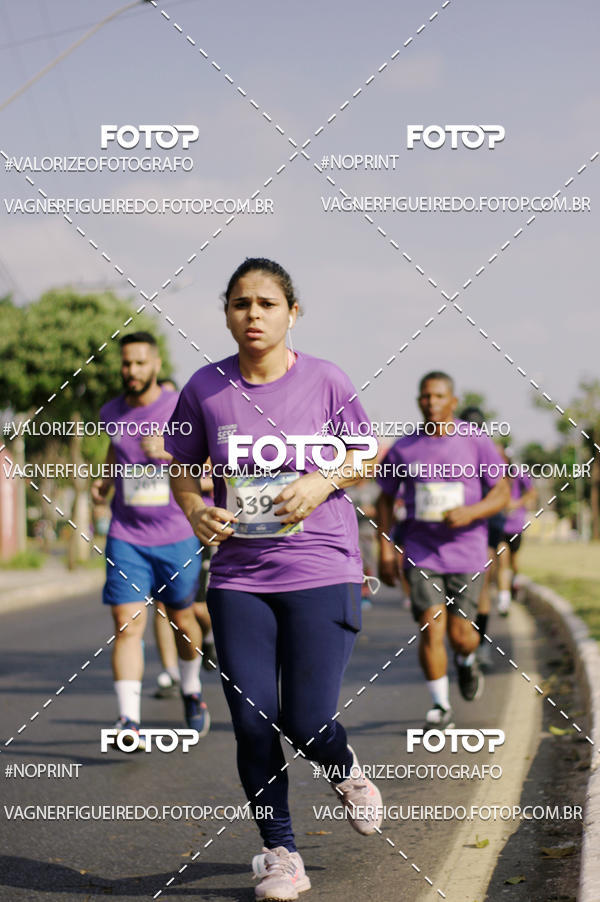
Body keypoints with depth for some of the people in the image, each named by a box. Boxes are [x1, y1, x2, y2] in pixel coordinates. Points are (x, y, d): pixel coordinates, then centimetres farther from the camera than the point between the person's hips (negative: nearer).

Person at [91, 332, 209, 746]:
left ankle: (192, 691, 42)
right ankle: (129, 721, -16)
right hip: (126, 537, 2)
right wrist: (104, 480, 9)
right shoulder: (111, 413, 5)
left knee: (182, 620, 15)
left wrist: (172, 452, -26)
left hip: (178, 536, -2)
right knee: (127, 624, -12)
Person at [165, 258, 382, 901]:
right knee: (253, 723, -1)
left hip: (322, 572, -2)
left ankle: (345, 771, 30)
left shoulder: (325, 381, -3)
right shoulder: (205, 388, 0)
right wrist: (196, 512, -7)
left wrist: (324, 481, -11)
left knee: (308, 724, -8)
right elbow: (182, 469, 13)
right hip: (238, 577, 2)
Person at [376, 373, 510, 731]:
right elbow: (386, 500, 12)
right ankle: (441, 707, 2)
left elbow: (502, 493, 0)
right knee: (431, 625, -12)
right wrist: (385, 550, 5)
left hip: (466, 551, 0)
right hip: (421, 552, 0)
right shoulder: (403, 449, 2)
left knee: (460, 632, -1)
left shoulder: (477, 442, -2)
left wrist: (470, 512, -19)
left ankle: (467, 661, 37)